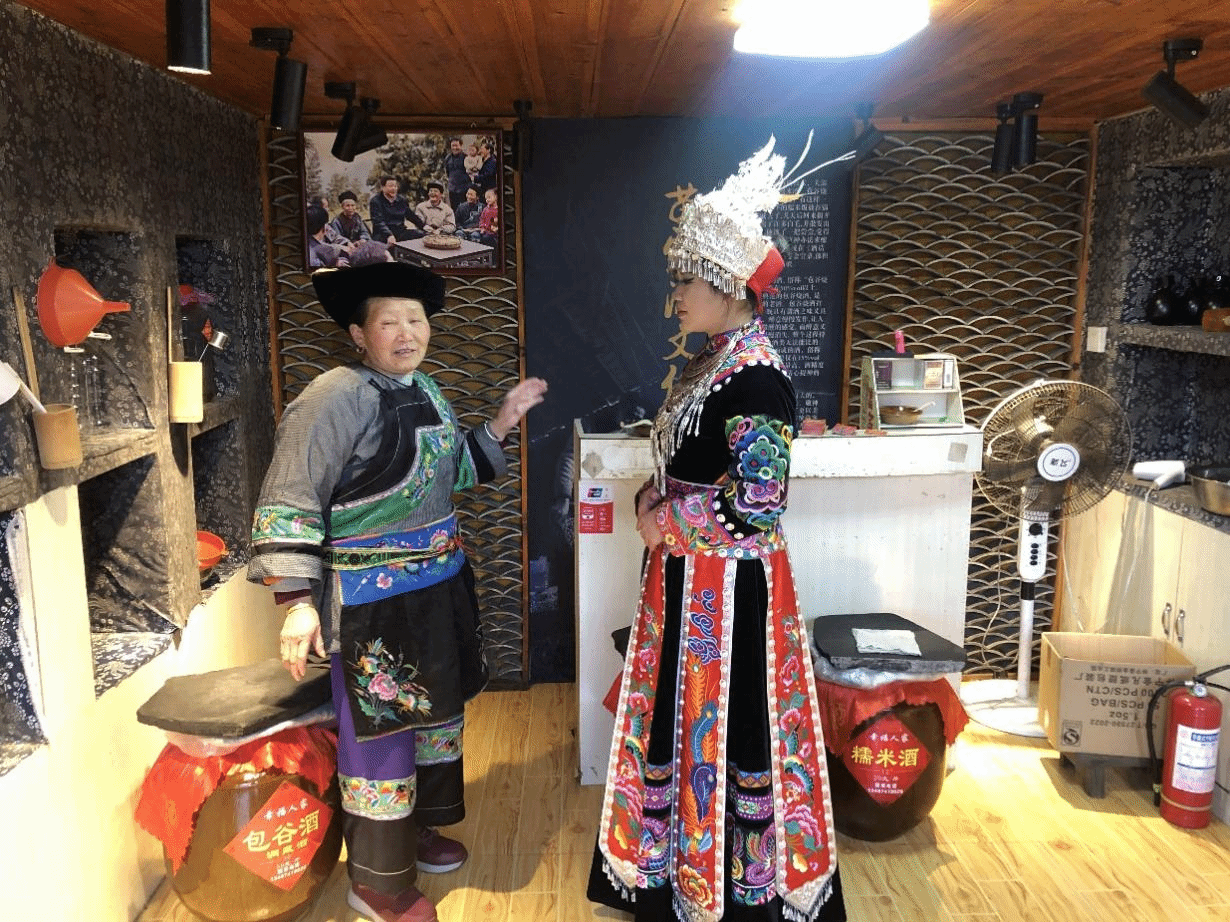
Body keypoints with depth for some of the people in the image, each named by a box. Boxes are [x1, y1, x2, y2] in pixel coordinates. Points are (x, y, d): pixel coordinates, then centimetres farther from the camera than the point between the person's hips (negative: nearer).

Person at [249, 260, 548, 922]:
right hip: (372, 600, -8)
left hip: (439, 586, 9)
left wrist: (501, 422, 10)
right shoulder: (336, 397, -19)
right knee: (381, 731, 4)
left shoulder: (423, 390, 6)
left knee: (436, 712, 22)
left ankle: (417, 829, 45)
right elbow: (288, 503, -20)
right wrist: (298, 602, -25)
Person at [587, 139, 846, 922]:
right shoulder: (714, 362, 8)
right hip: (689, 576, 9)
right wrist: (654, 502, 0)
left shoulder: (756, 377, -21)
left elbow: (757, 507, -25)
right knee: (685, 714, 20)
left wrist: (665, 523, -14)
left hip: (727, 584, -9)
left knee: (724, 723, 5)